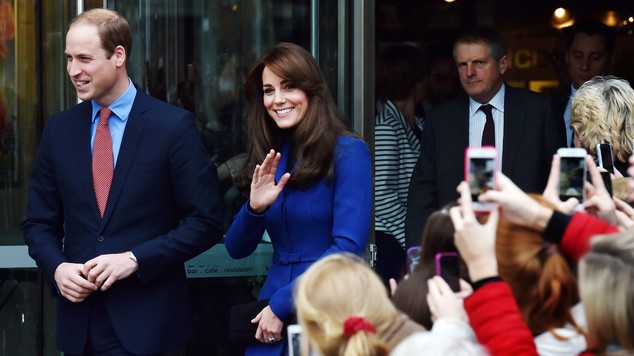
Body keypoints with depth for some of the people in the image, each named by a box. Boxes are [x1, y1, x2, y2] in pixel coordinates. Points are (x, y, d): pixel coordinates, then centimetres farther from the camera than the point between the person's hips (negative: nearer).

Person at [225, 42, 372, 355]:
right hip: (270, 321, 5)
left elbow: (349, 246, -16)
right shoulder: (270, 159, 8)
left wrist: (281, 305, -16)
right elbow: (237, 249, 9)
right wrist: (254, 209, -11)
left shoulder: (348, 152, -8)